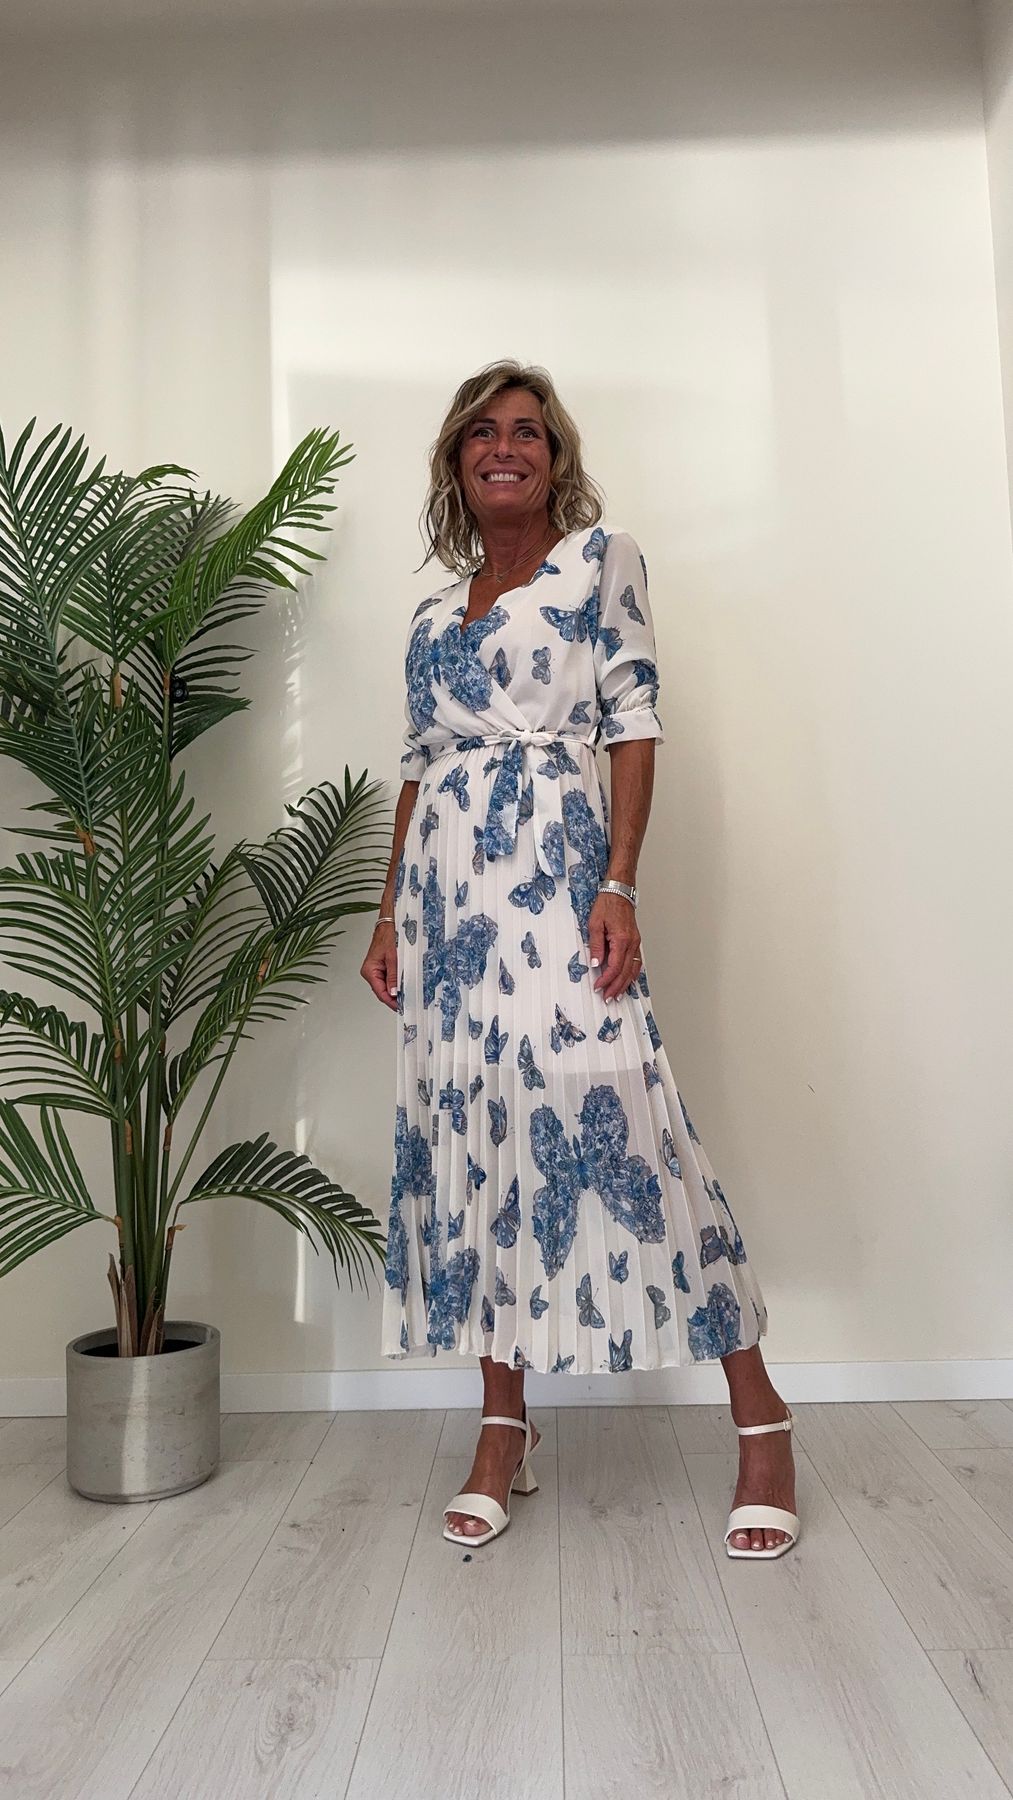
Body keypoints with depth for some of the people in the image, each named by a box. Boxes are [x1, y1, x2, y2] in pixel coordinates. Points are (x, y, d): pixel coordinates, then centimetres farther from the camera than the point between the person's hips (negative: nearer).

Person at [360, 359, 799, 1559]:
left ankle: (760, 1420, 4)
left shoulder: (601, 558, 7)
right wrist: (390, 914, 12)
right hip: (444, 886, 6)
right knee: (466, 1132, 4)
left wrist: (620, 886, -14)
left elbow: (634, 725, -2)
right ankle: (503, 1429, 16)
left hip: (554, 867, -6)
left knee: (612, 1118, -12)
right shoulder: (432, 617, 22)